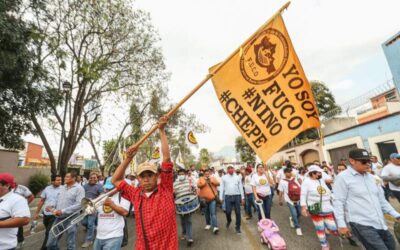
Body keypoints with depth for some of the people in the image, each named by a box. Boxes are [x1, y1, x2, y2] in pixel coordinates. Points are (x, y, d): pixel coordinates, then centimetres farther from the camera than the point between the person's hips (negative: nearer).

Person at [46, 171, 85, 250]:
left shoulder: (79, 188, -13)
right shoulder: (62, 187, 9)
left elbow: (79, 205, -20)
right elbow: (58, 201, 18)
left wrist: (63, 211, -19)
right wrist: (55, 210, -1)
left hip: (71, 219, -6)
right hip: (59, 218, 6)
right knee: (50, 244, 15)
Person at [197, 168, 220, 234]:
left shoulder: (213, 178, 6)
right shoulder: (201, 179, 2)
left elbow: (218, 184, -5)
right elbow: (198, 185, -12)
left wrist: (212, 181, -19)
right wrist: (204, 182, -24)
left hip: (212, 199, -1)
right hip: (204, 199, 1)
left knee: (213, 213, -9)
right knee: (207, 213, 17)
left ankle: (215, 227, -11)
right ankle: (208, 224, 35)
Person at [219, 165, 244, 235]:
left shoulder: (238, 177, 7)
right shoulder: (224, 177, 4)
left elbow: (241, 187, 9)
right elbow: (222, 188, 4)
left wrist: (242, 197, 6)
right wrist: (221, 198, 2)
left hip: (237, 196, 1)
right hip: (228, 197, -1)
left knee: (238, 213, 4)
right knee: (228, 212, -1)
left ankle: (238, 228, 22)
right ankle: (229, 220, 34)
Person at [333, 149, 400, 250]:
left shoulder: (370, 177, 11)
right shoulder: (343, 177, -12)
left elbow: (381, 199, 20)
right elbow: (338, 202, -12)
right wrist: (341, 225, -13)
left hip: (380, 223, 8)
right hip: (361, 224, -7)